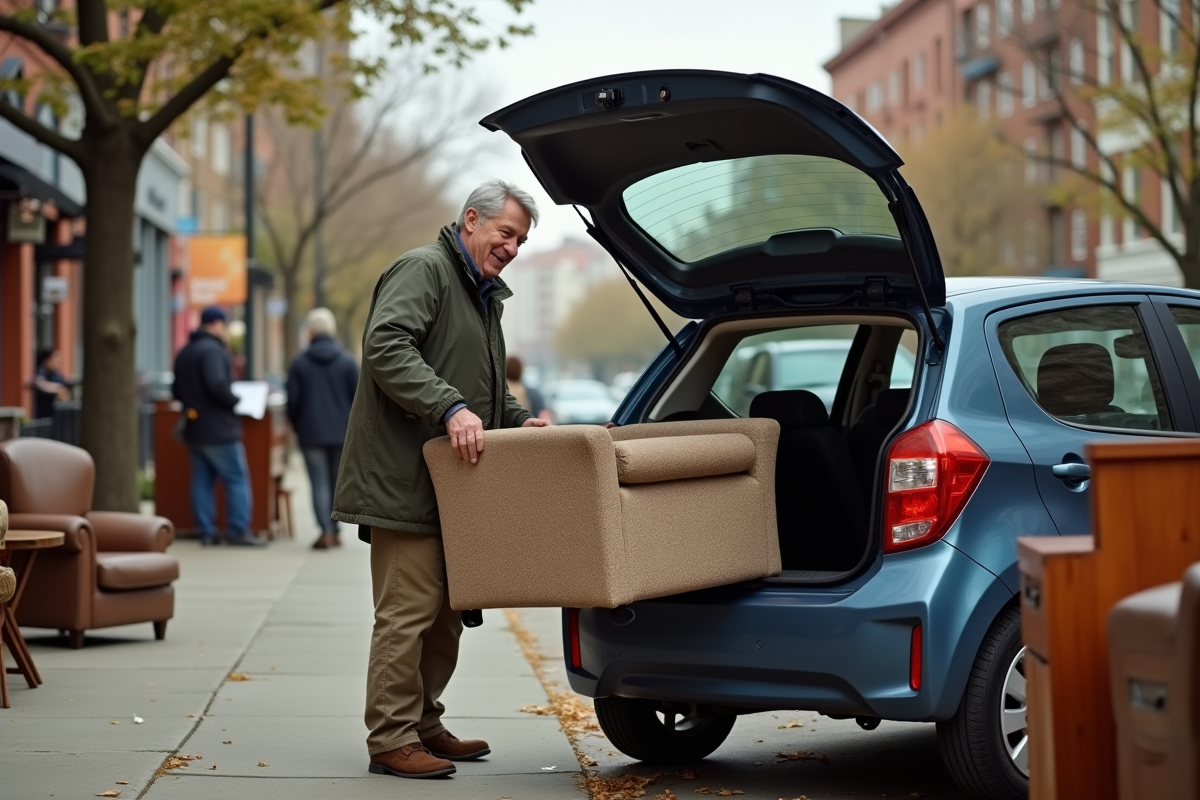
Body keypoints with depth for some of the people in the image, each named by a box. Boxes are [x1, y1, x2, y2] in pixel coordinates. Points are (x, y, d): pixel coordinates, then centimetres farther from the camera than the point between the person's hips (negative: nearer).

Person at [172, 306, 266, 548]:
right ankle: (239, 531, -5)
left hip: (194, 429, 9)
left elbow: (176, 391, 18)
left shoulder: (184, 353, 14)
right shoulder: (212, 350, -15)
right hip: (219, 429, -9)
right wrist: (236, 401, -12)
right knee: (237, 479, -2)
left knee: (202, 480, 9)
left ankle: (206, 532, 8)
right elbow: (218, 385, -27)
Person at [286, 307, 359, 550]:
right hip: (342, 433, 2)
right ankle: (335, 531, 13)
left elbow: (292, 400, -2)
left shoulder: (300, 363, -3)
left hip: (312, 433, -2)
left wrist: (297, 427, 14)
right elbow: (358, 397, -1)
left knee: (319, 483, -2)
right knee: (337, 482, 11)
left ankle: (326, 531, -14)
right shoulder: (347, 361, 0)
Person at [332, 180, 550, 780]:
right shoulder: (424, 269, -9)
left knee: (446, 611, 15)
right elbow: (386, 348, -24)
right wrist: (450, 407, -31)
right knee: (408, 611, -9)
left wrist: (516, 419, 14)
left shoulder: (485, 296, 23)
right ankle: (391, 740, -3)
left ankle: (423, 726, 25)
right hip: (405, 480, -10)